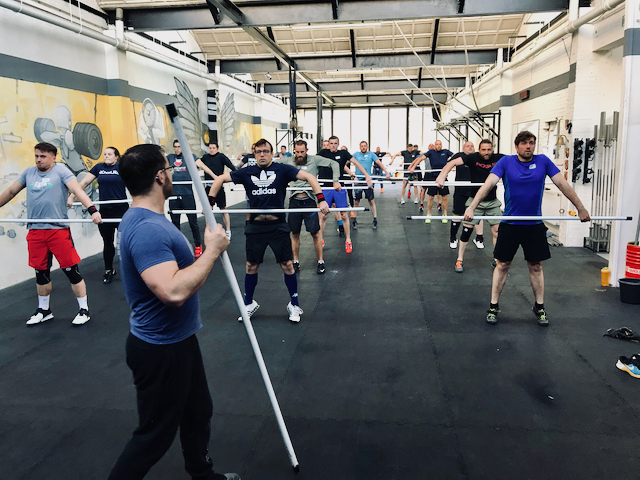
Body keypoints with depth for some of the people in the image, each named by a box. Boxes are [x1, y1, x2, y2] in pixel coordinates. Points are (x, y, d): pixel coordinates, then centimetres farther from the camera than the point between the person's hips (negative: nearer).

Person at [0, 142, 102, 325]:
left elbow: (77, 190, -16)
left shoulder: (60, 170, -2)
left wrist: (92, 210, -31)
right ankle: (43, 310, 30)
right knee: (41, 272, 14)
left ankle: (84, 310, 9)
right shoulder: (29, 172, 13)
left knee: (71, 270, -2)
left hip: (58, 230, -5)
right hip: (35, 231, 5)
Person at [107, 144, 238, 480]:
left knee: (198, 413, 25)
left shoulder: (147, 220, 6)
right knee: (155, 434, 8)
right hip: (160, 350, -11)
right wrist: (212, 251, -27)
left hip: (177, 340, 11)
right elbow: (174, 291, -38)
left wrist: (211, 248, 8)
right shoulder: (146, 228, -28)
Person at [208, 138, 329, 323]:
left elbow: (309, 177, -6)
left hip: (278, 226, -2)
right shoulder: (247, 172, 5)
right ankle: (249, 304, 29)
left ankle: (294, 305, 17)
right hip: (255, 226, 2)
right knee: (251, 266, 10)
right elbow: (220, 179, 10)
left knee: (287, 265, -1)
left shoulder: (282, 170, -1)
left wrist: (321, 200, -18)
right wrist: (209, 202, 0)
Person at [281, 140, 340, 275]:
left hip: (309, 201, -2)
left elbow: (334, 164, 3)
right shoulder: (288, 162, 8)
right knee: (295, 233, 8)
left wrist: (336, 181, -7)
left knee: (315, 233, -1)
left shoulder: (314, 159, 1)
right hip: (294, 201, 2)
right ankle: (296, 262, 21)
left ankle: (321, 262, 12)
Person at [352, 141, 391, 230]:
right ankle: (355, 221, 11)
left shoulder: (371, 154, 7)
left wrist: (386, 172, -9)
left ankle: (375, 220, 3)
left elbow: (379, 163, 1)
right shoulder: (356, 154, 9)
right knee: (357, 200, 3)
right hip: (358, 179, 1)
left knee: (371, 200, -2)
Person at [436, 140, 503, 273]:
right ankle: (460, 260, 11)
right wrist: (442, 176, -34)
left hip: (493, 202, 2)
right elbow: (453, 163, -20)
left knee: (497, 231, 3)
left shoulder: (498, 158, -5)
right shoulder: (473, 158, -12)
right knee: (466, 230, -3)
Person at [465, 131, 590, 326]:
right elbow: (488, 184, -15)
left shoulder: (543, 161, 1)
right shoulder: (506, 162, -4)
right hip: (510, 224, -2)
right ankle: (493, 307, 14)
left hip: (535, 225, 2)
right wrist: (471, 207, -27)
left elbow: (563, 184, 3)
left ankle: (539, 307, 25)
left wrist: (581, 208, 2)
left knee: (536, 266, 11)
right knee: (502, 265, 4)